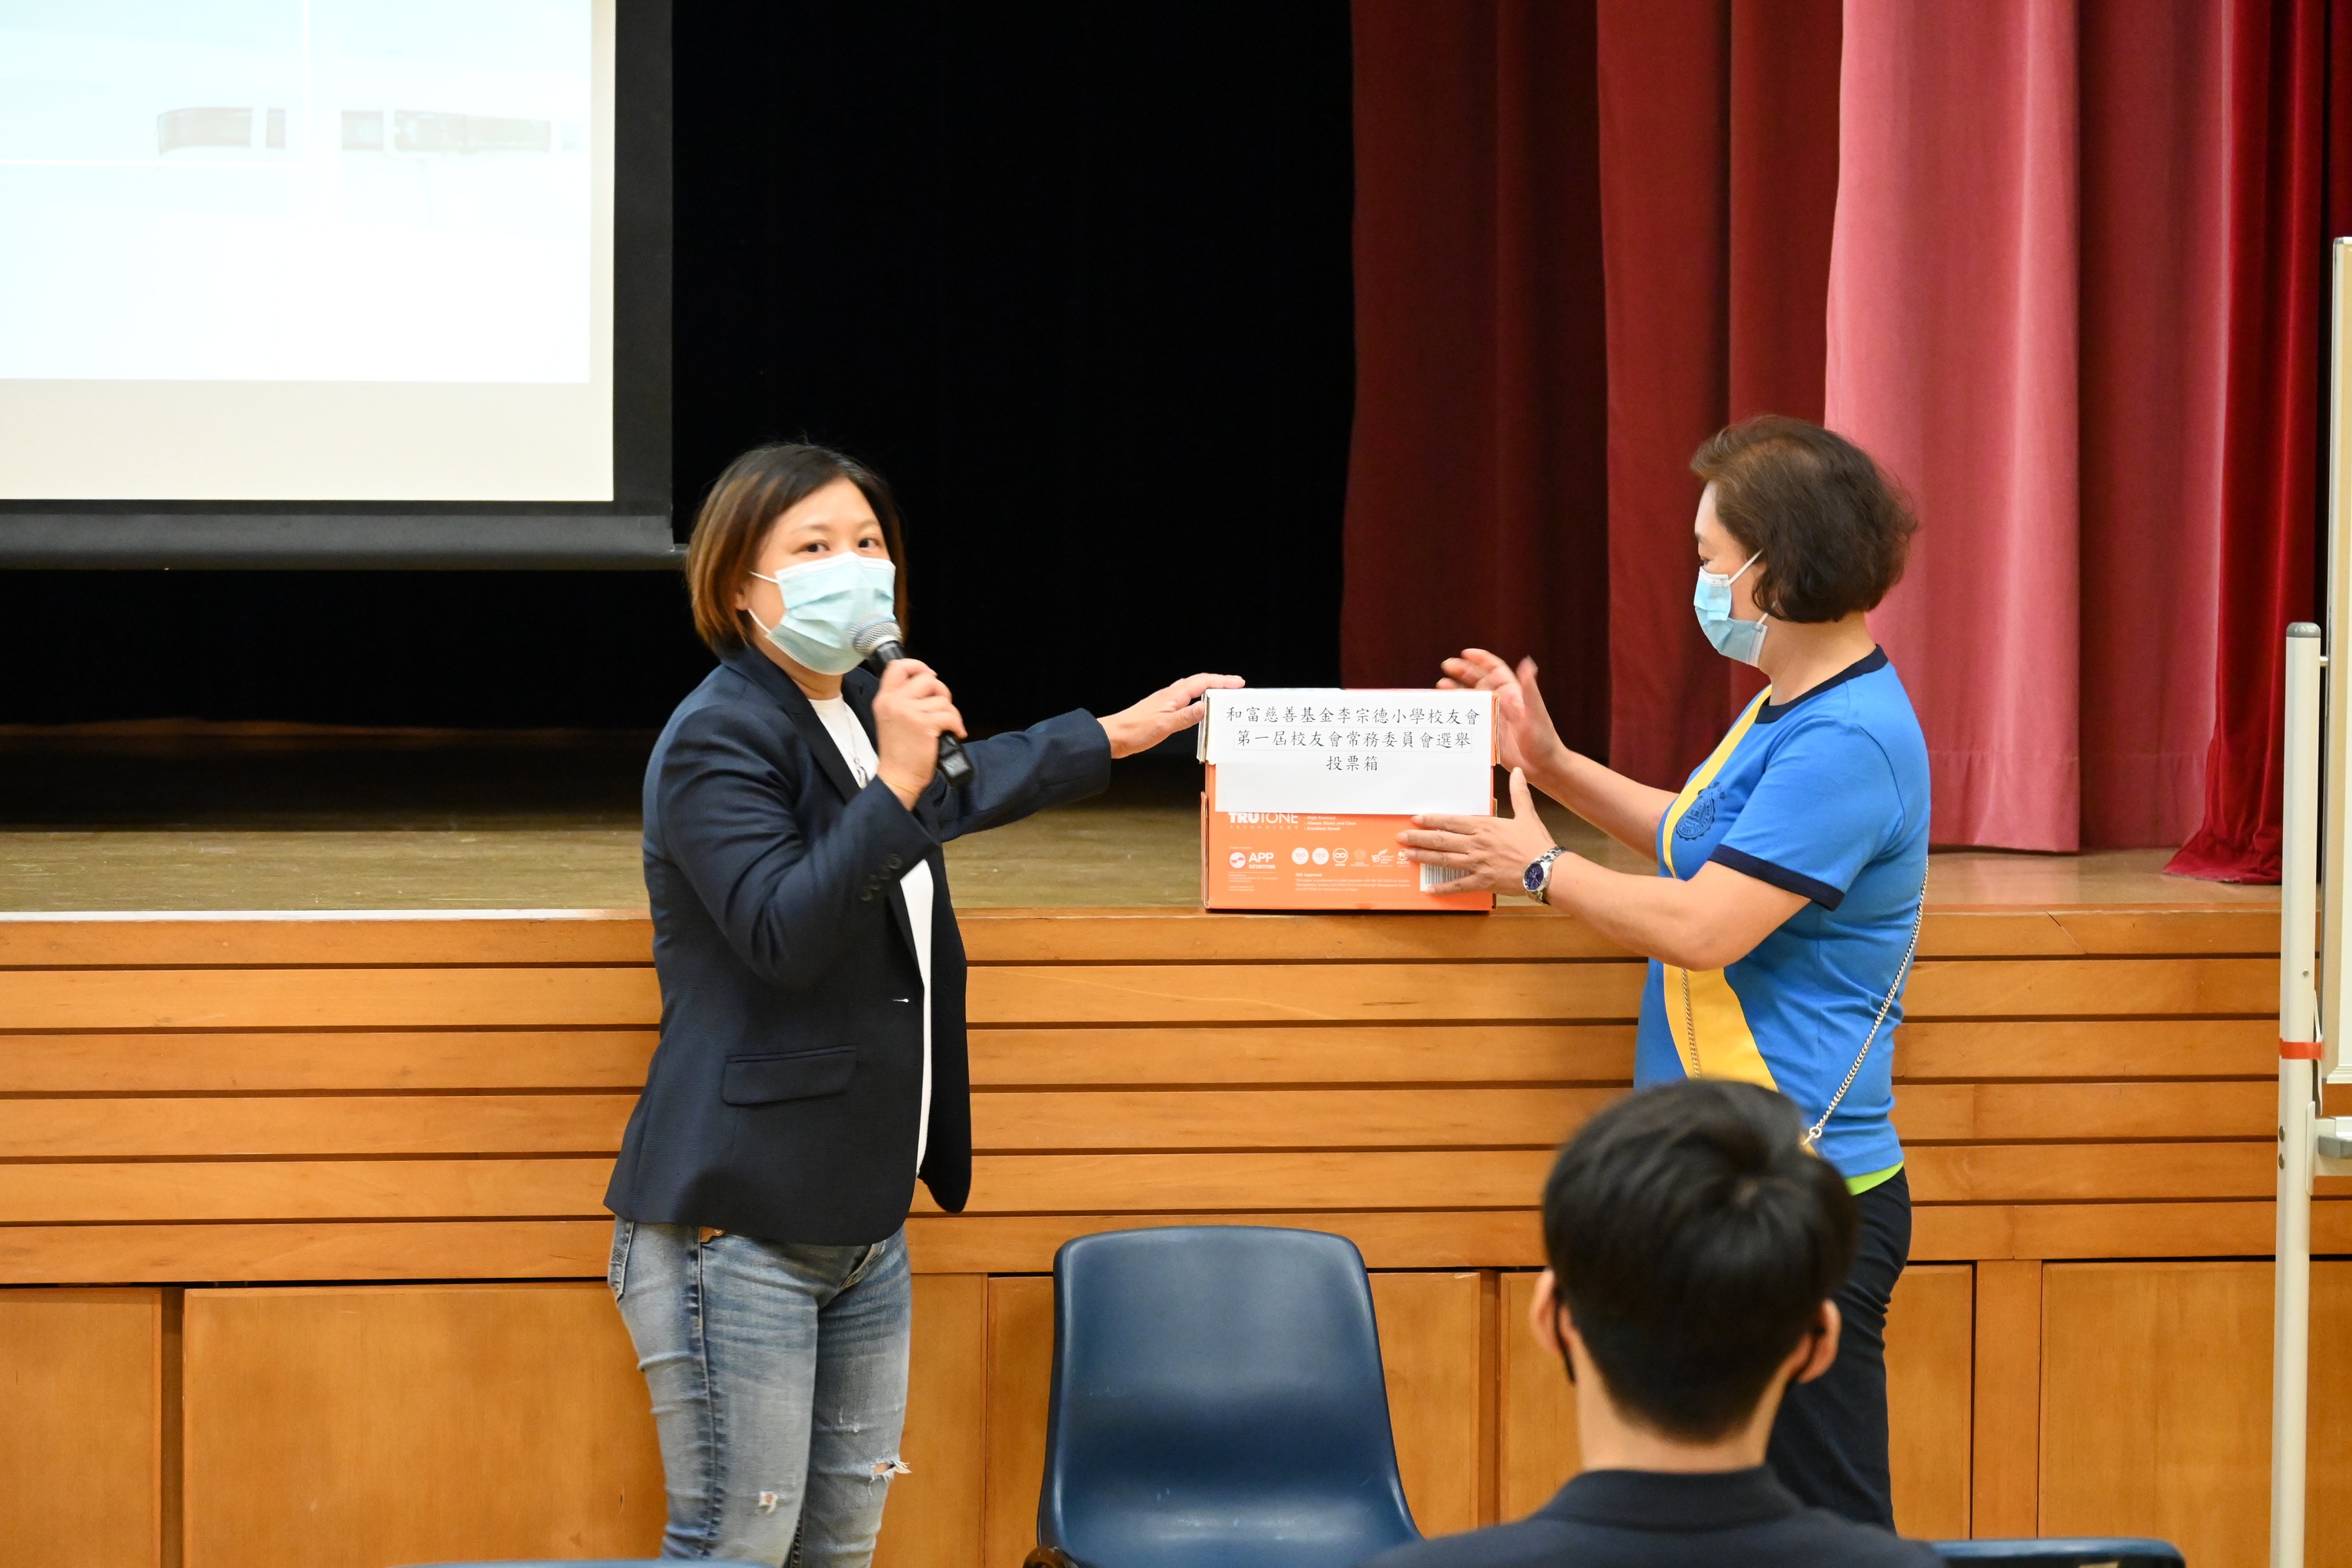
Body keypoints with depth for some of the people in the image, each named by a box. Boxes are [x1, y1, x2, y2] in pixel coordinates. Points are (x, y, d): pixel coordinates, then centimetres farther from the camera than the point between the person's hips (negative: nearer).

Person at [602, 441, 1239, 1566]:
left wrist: (1122, 733, 46)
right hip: (738, 1230, -9)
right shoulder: (716, 741, -13)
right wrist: (895, 781, -30)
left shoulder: (865, 714, 16)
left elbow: (961, 793, 39)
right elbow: (781, 934, -24)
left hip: (863, 1222, 9)